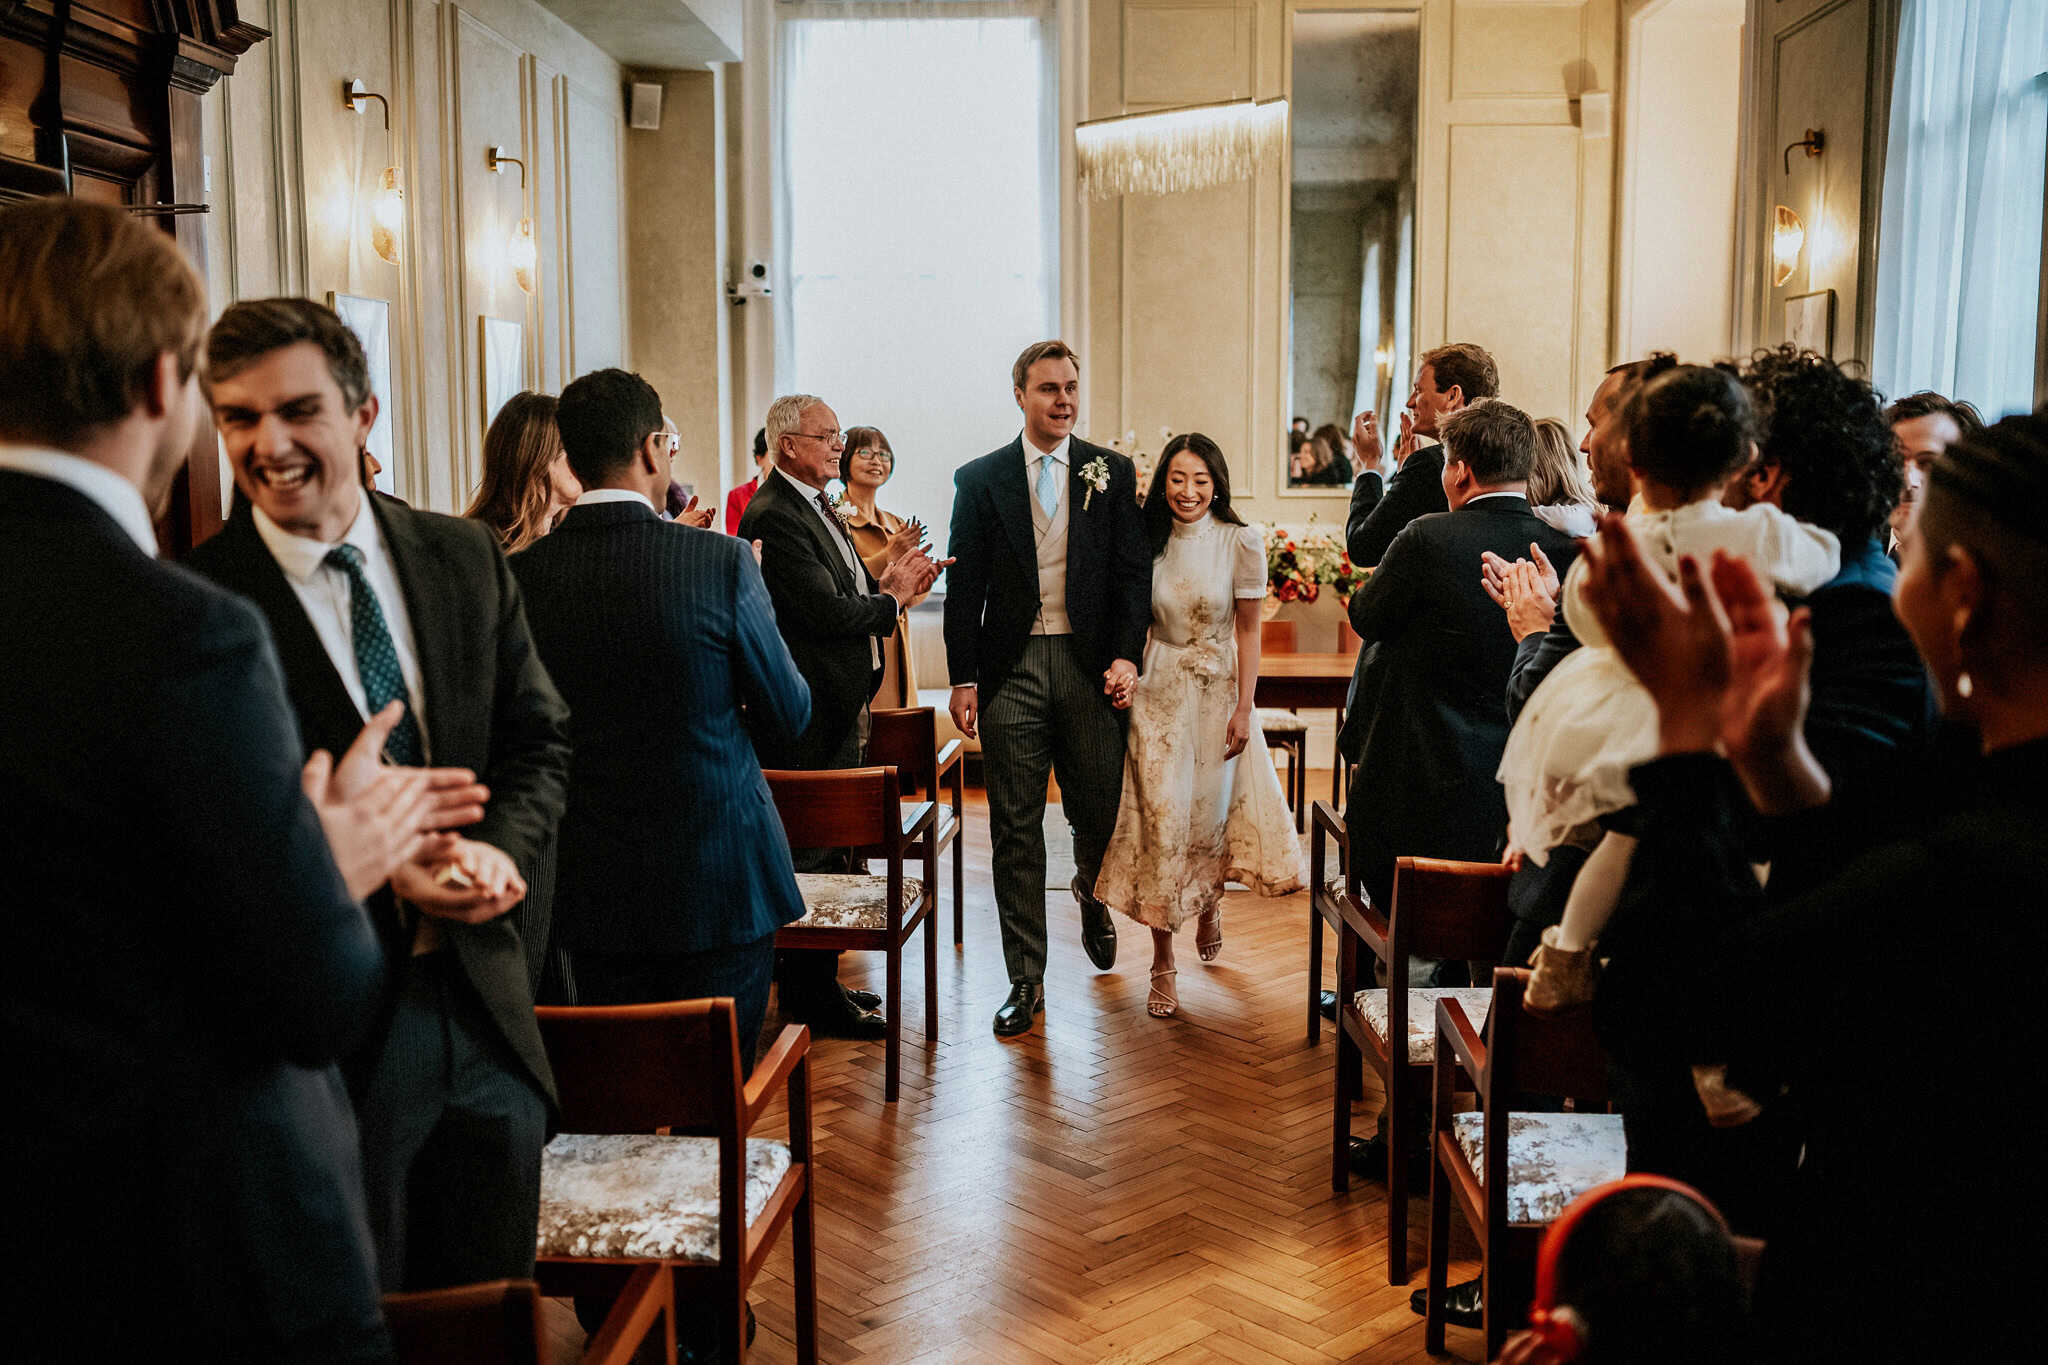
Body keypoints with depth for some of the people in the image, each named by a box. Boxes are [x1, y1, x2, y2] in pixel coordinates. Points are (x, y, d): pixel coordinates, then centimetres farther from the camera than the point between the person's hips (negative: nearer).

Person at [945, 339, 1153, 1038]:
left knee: (1098, 812, 7)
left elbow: (1133, 572, 4)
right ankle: (1025, 979, 12)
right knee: (1016, 828, 2)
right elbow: (964, 586, 3)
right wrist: (963, 678, -3)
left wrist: (1126, 655, -9)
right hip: (1011, 670, 0)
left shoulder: (1112, 473, 6)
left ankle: (1092, 897, 43)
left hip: (1091, 666, 1)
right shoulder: (980, 478, 5)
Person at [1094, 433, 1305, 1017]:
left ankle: (1210, 903, 44)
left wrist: (1243, 710, -8)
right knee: (1160, 817, -5)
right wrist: (1126, 676, -4)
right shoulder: (1151, 542, 0)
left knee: (1210, 812, 10)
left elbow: (1247, 631, -6)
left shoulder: (1241, 542, -8)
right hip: (1158, 692, 1)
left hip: (1217, 693, -1)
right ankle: (1163, 964, 2)